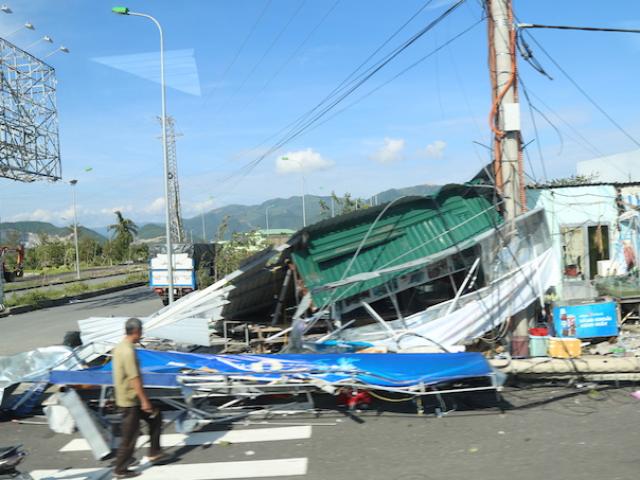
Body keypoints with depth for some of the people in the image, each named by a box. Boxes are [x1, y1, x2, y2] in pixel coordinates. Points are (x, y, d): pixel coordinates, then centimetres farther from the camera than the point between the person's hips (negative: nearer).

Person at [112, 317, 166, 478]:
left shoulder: (120, 347, 7)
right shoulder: (128, 351, -23)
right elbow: (134, 379, -25)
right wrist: (144, 401, -21)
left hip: (125, 397, 10)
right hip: (130, 399, -10)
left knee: (155, 417, 17)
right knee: (129, 435, 2)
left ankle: (154, 453, 22)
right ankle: (120, 469, 14)